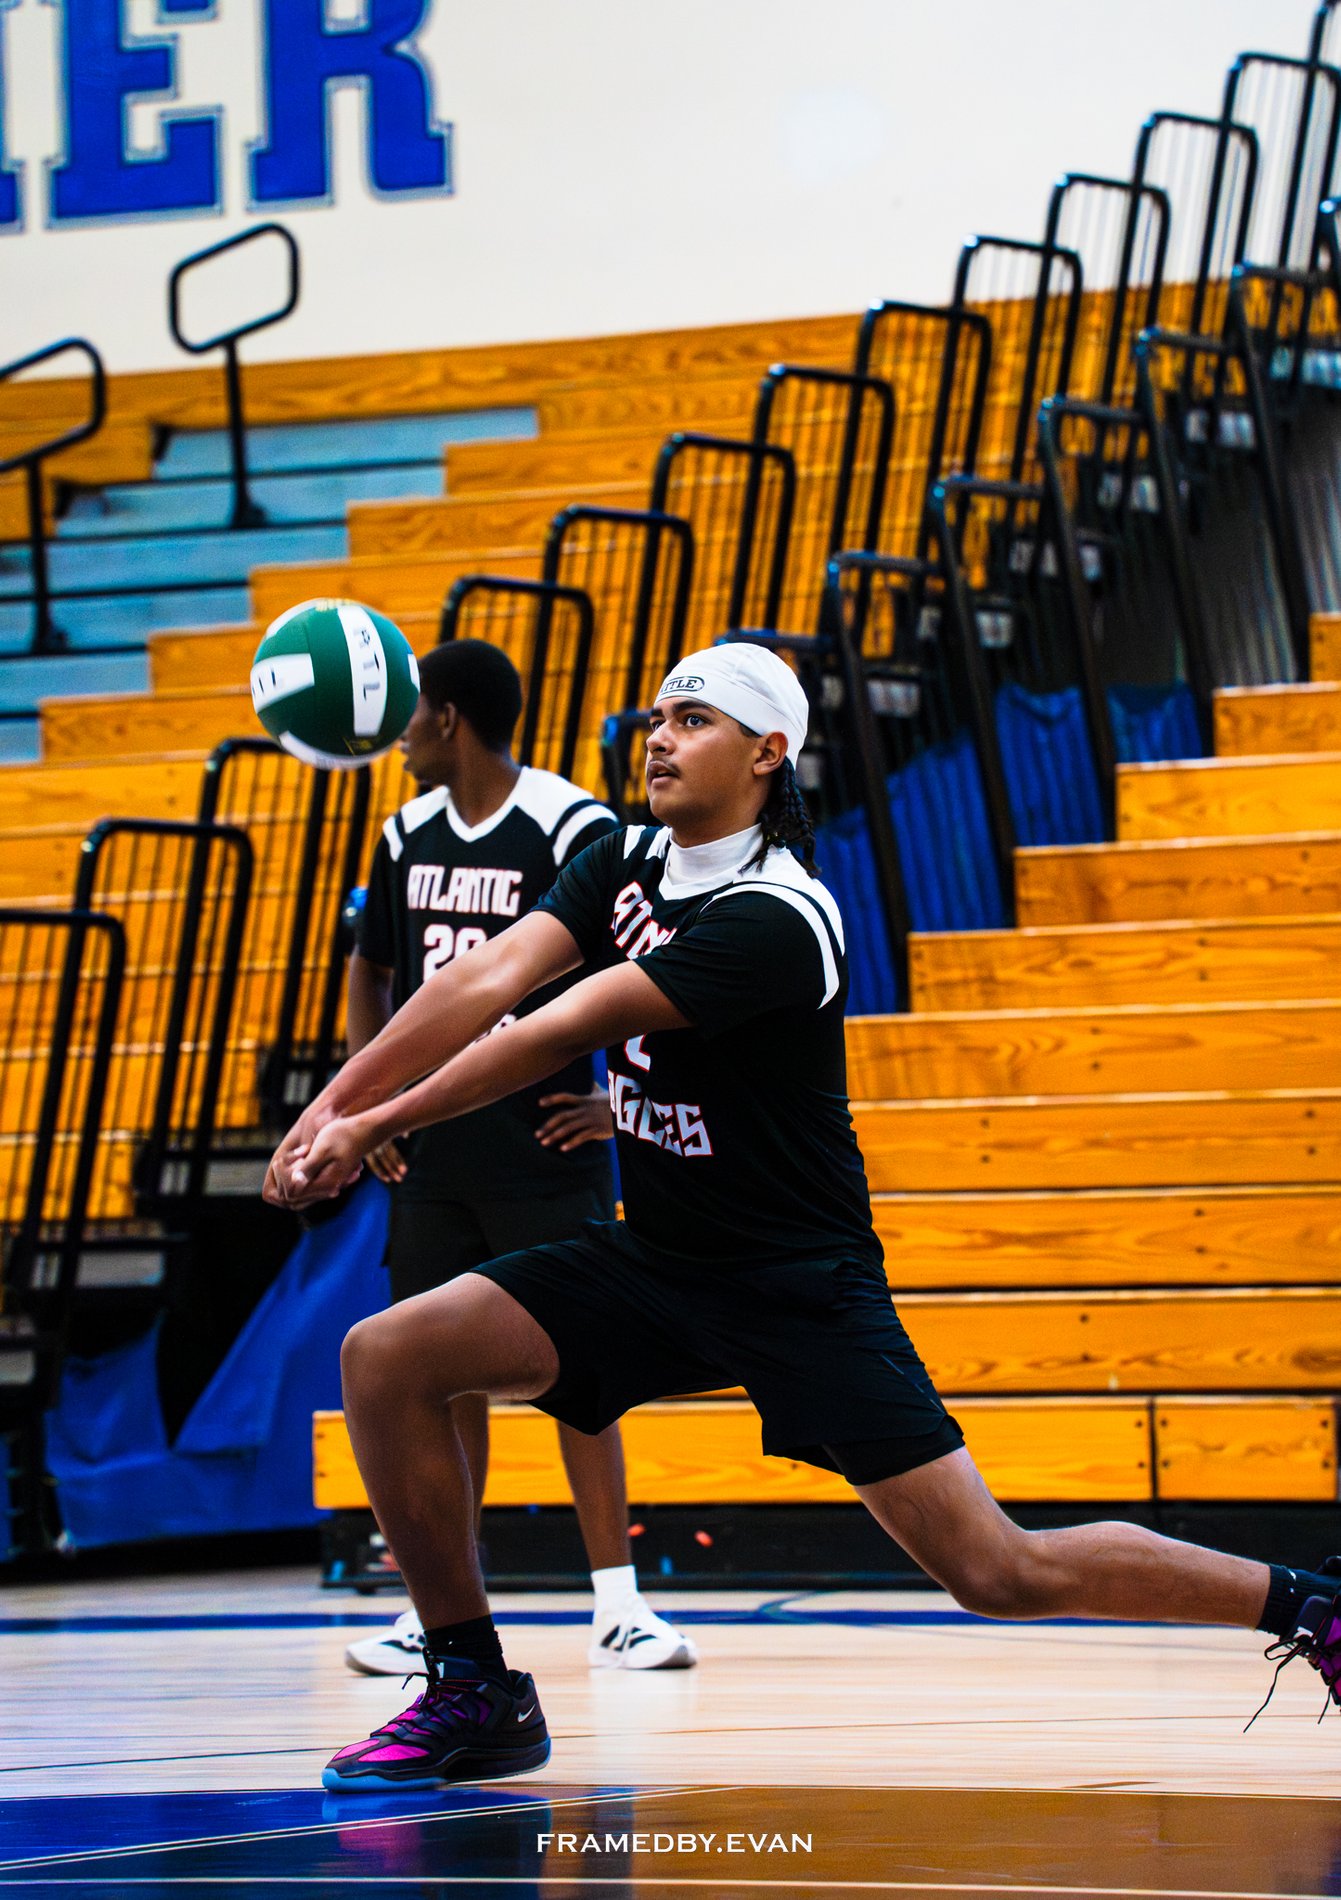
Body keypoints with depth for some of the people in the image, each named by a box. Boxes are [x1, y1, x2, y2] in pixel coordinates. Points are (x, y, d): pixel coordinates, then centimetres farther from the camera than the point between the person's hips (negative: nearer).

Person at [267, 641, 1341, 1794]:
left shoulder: (775, 918, -22)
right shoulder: (628, 863, 3)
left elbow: (557, 1035, -23)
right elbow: (489, 983, -7)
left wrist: (375, 1127, -19)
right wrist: (330, 1110, -19)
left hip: (797, 1290, -7)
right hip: (654, 1261, 7)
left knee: (1000, 1574, -12)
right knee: (387, 1357, -9)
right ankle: (476, 1695, 3)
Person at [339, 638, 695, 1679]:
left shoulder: (571, 828, -11)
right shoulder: (408, 835, 9)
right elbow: (372, 969, 23)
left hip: (545, 1151, -6)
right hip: (432, 1153, 6)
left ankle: (619, 1607, 0)